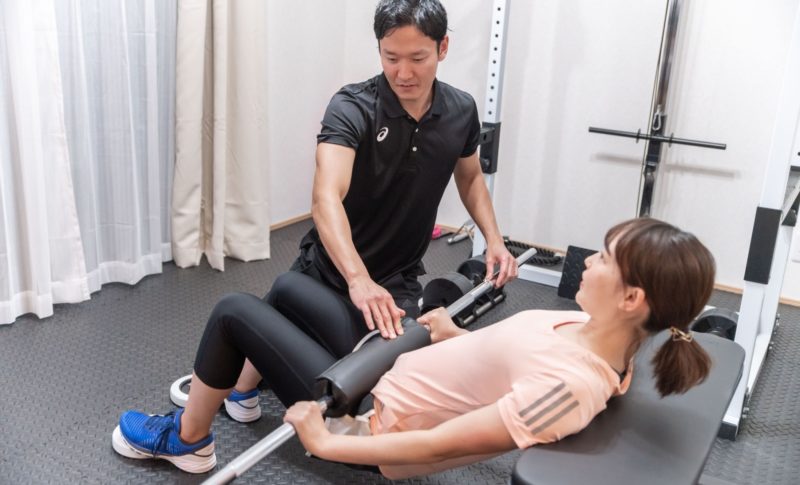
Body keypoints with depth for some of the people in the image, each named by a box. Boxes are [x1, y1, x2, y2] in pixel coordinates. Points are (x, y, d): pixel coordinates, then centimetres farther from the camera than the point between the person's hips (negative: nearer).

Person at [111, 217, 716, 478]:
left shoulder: (570, 385, -35)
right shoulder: (593, 329, -7)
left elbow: (438, 445, -31)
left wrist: (326, 443, -23)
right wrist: (457, 336, 15)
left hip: (372, 414, -8)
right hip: (388, 368, 9)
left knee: (234, 312, 1)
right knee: (288, 286, 22)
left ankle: (186, 439, 25)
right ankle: (239, 387, 47)